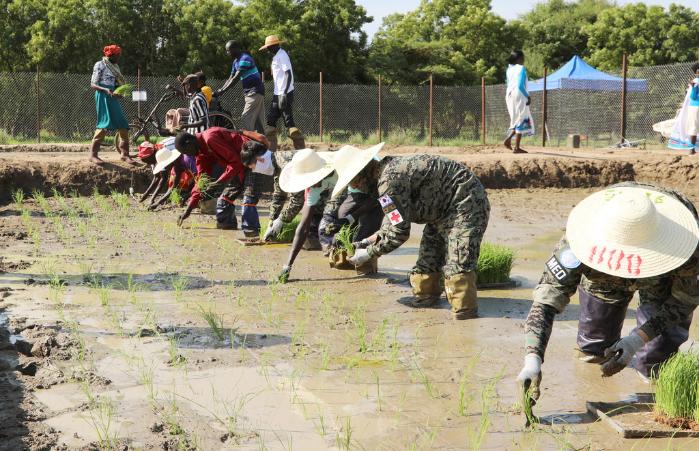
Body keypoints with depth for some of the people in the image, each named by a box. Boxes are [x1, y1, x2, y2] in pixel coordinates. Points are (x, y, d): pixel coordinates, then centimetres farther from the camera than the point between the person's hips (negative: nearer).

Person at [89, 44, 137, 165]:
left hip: (113, 97, 8)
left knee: (123, 125, 3)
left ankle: (124, 154, 7)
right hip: (103, 96, -8)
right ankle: (93, 154, -11)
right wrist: (106, 90, -22)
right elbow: (93, 84, -7)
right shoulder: (100, 65, -2)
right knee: (105, 124, -15)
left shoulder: (114, 67, 19)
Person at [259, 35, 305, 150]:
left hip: (285, 94, -10)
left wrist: (285, 93, -26)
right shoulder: (276, 56, 17)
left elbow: (289, 74, -20)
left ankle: (301, 148, -7)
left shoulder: (282, 55, -12)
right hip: (277, 94, 10)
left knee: (289, 121, -10)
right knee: (270, 119, 8)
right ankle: (271, 149, 10)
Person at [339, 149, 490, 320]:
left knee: (458, 262, -18)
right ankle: (426, 296, 27)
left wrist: (368, 254, -13)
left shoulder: (390, 180, -25)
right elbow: (395, 221, 21)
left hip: (466, 203, -11)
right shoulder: (387, 170, 8)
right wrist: (371, 239, 11)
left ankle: (465, 310, -14)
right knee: (428, 254, 15)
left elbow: (400, 232, -24)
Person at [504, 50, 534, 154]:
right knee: (522, 121, 0)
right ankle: (517, 147, -1)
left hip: (509, 95, 8)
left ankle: (508, 139, 2)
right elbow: (520, 86, -19)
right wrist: (528, 96, -11)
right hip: (519, 96, -8)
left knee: (517, 120, 19)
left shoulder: (510, 69, 12)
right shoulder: (521, 69, -12)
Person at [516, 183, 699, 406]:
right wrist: (532, 361, -57)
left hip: (664, 276, -1)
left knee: (652, 366, -8)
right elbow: (545, 301, -42)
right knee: (592, 351, 7)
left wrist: (636, 340, -36)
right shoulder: (578, 242, -42)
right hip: (600, 277, 1)